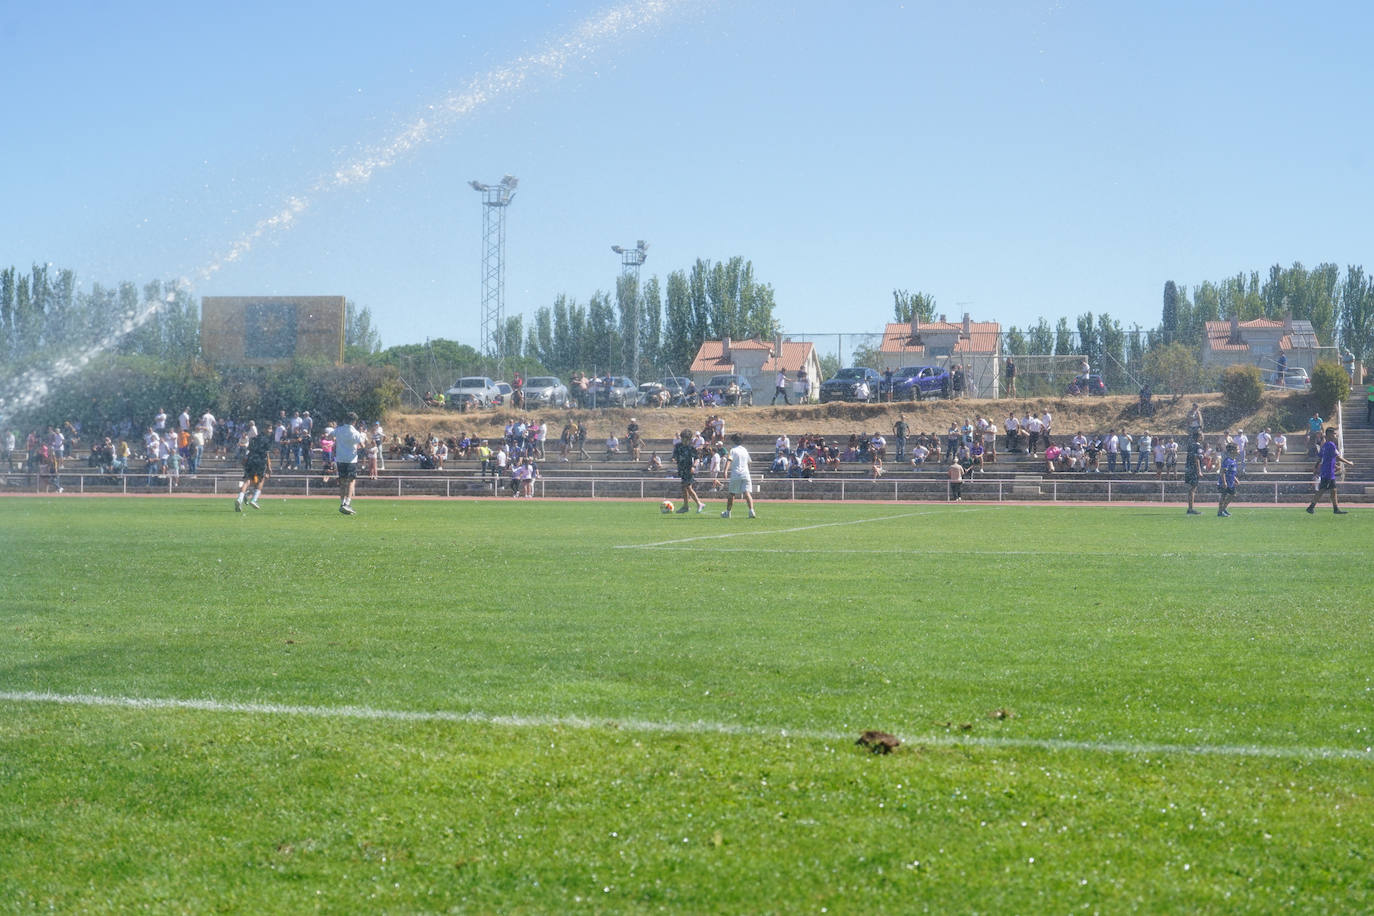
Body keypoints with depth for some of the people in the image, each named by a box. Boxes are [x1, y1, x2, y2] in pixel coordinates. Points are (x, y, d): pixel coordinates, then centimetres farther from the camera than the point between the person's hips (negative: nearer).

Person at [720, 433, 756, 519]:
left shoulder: (733, 450, 1)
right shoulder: (745, 450, 17)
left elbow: (729, 460, -16)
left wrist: (726, 470, -30)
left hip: (735, 475, -3)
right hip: (746, 474, 3)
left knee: (731, 494, 9)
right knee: (747, 493, -7)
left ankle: (727, 512, 19)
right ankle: (751, 511, -24)